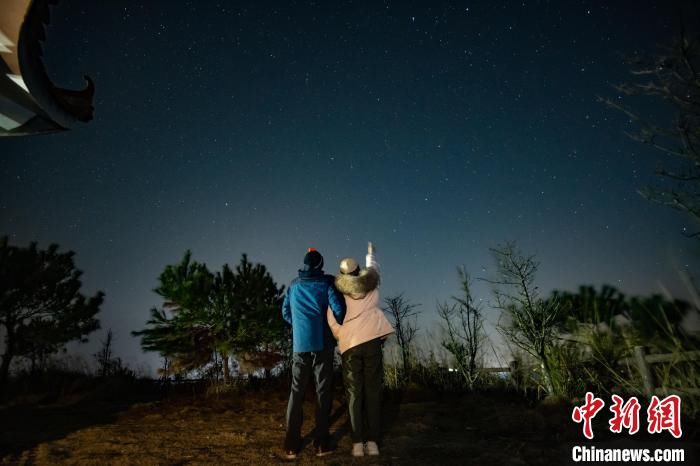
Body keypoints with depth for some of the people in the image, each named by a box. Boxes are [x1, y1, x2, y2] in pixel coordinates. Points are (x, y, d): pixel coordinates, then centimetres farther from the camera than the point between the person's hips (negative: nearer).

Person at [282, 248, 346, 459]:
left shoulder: (294, 284, 11)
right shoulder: (325, 282, -1)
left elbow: (285, 312, 16)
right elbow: (339, 309, -9)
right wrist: (337, 329, 8)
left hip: (299, 344, 3)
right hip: (322, 343, -3)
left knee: (296, 392, 9)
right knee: (323, 392, 5)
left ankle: (291, 445, 10)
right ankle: (322, 443, 9)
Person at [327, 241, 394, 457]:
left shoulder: (337, 291, 5)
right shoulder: (371, 283, 10)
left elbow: (332, 320, 0)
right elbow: (373, 269, 32)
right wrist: (370, 254, 49)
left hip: (350, 344, 0)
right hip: (372, 340, 1)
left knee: (354, 394, 7)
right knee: (373, 392, 6)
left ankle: (358, 443, 6)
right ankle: (372, 441, 6)